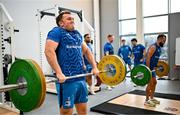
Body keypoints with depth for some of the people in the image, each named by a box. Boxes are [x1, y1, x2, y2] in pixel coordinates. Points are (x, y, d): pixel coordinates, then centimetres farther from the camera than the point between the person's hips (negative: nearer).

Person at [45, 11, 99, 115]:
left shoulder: (77, 33, 19)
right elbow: (49, 51, -18)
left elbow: (86, 50, 24)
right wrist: (59, 73, -27)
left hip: (81, 78, 7)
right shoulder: (57, 32, -4)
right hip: (67, 80, -7)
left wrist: (94, 67, 12)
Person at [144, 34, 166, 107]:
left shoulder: (159, 48, 12)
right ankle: (147, 101, 1)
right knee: (150, 83, -9)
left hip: (152, 68, 10)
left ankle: (152, 98, 25)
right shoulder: (153, 47, -18)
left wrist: (155, 67, 21)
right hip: (148, 68, -10)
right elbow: (148, 59, -23)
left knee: (154, 82, 14)